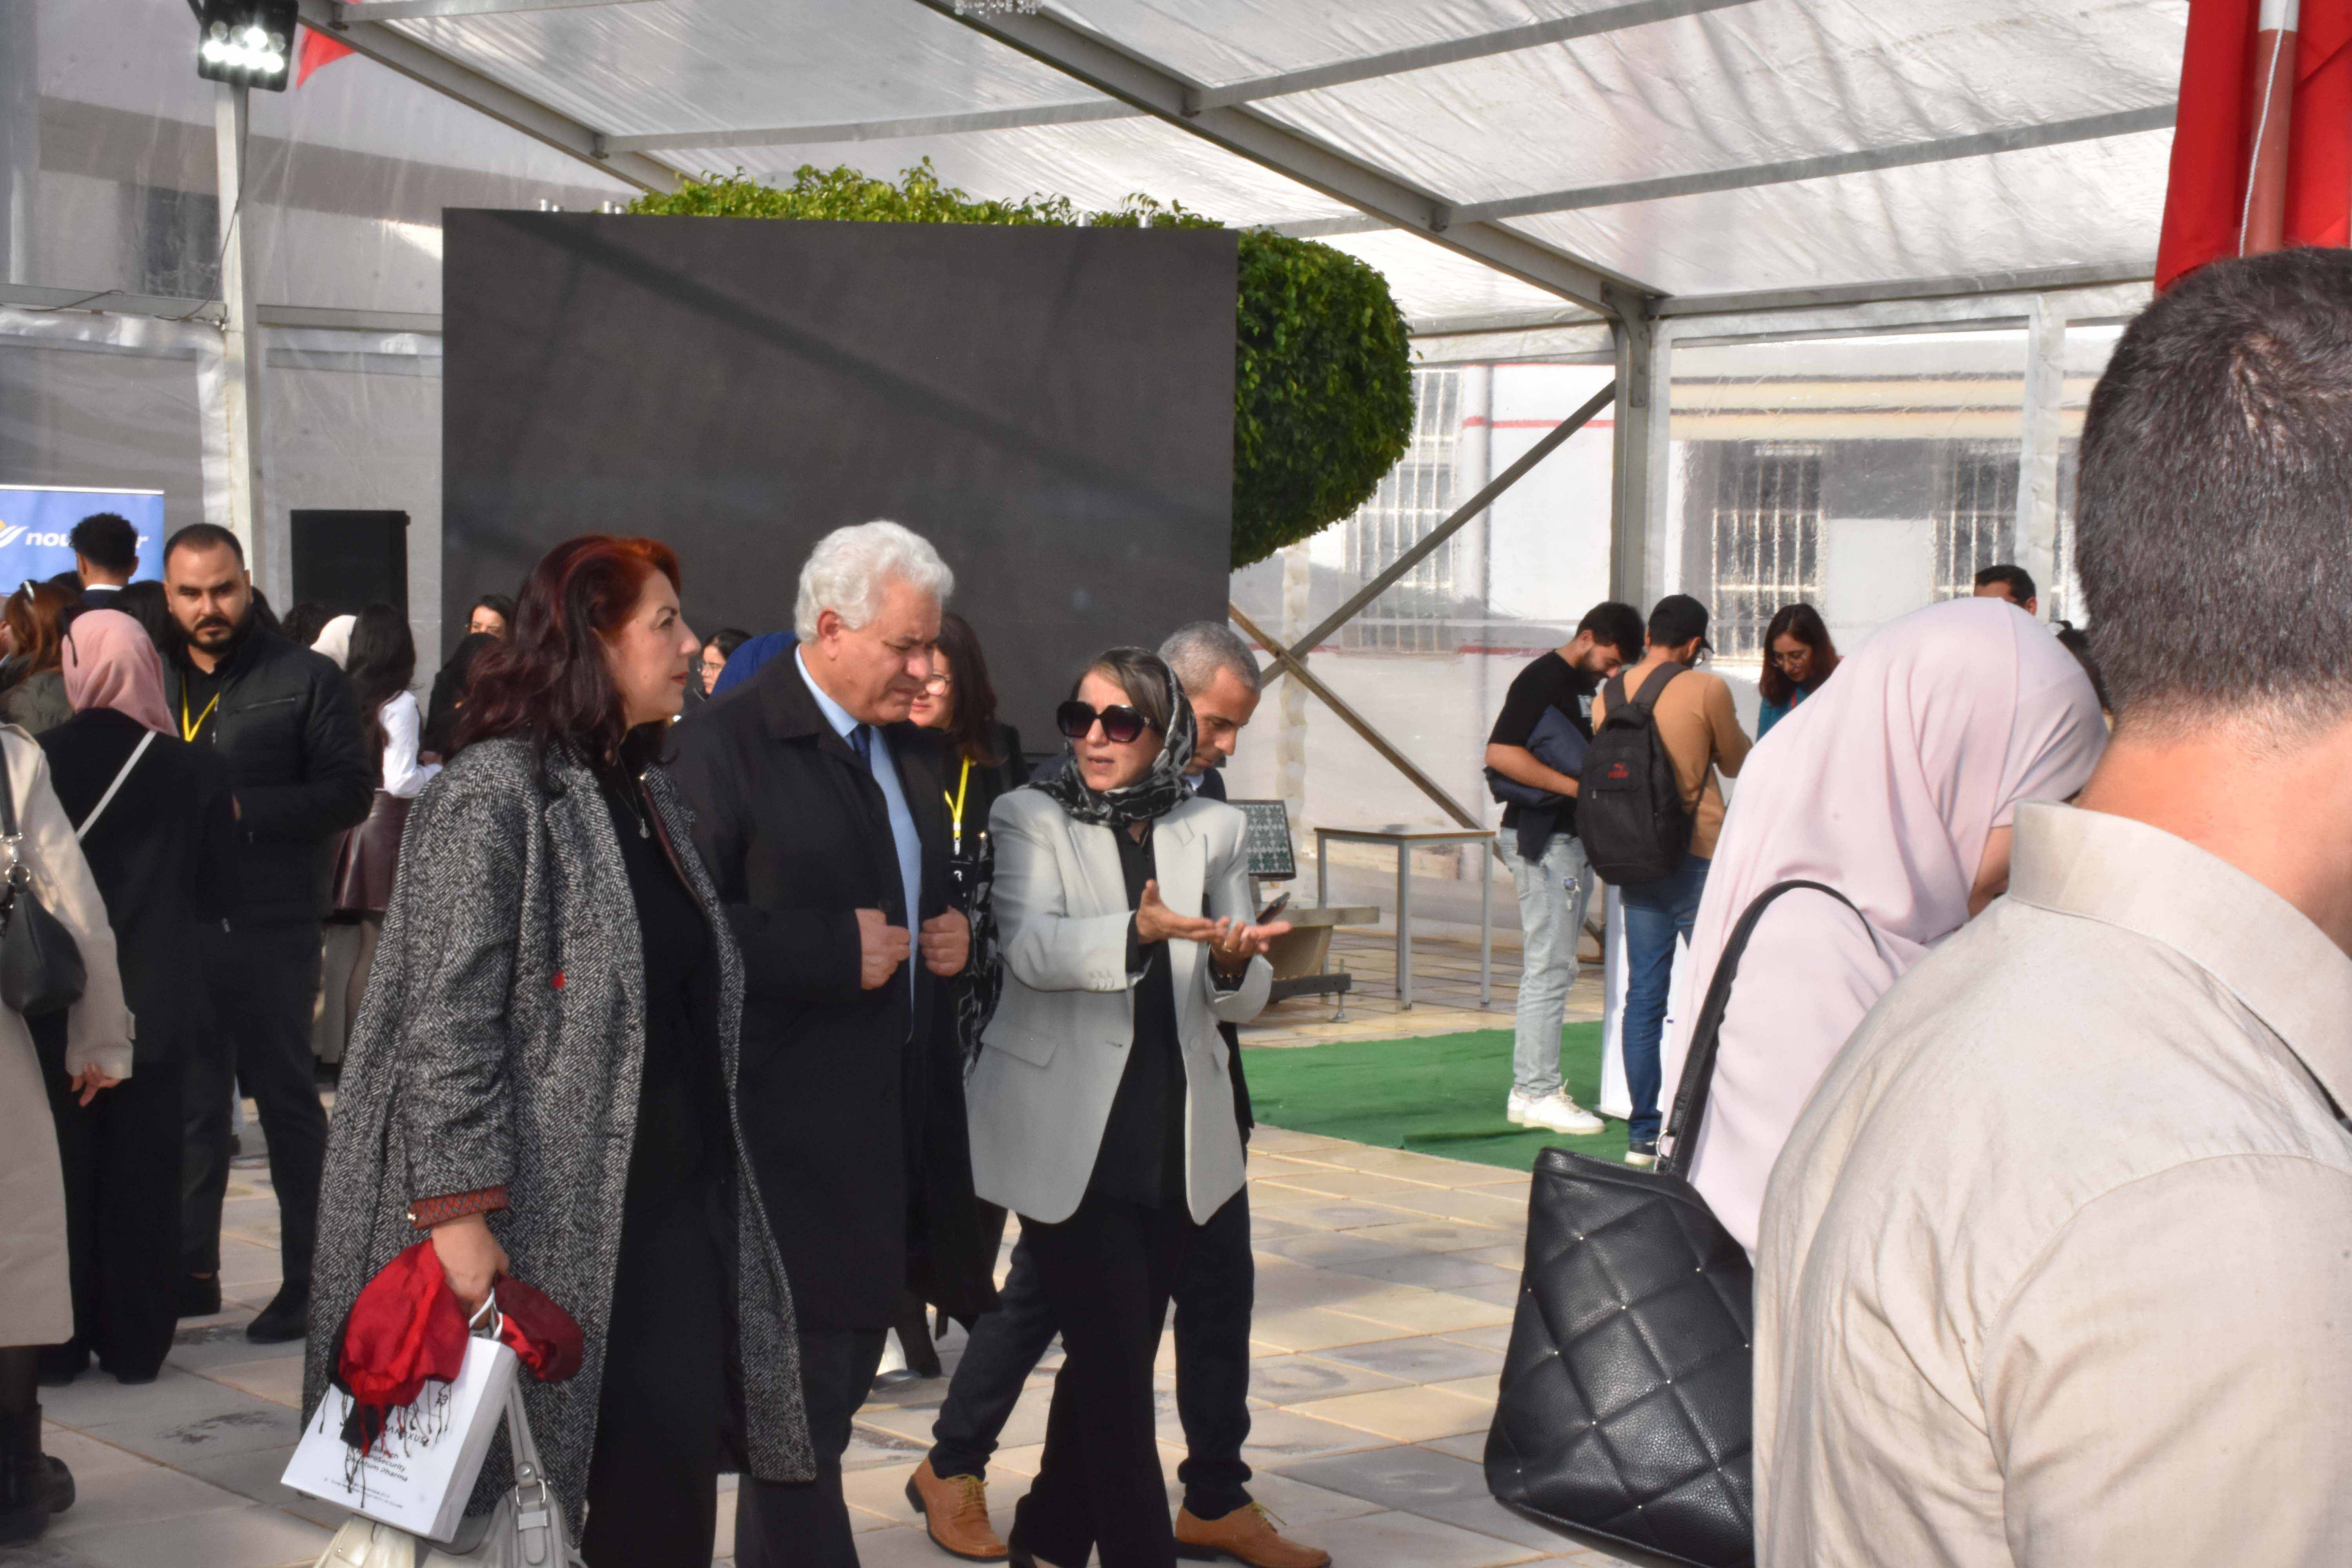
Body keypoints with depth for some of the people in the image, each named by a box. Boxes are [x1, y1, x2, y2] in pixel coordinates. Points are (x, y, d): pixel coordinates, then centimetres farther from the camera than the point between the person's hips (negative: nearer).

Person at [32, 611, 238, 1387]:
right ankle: (135, 1342, 12)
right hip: (155, 1003, 1)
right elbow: (220, 892, 1)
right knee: (143, 1176, 9)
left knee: (61, 1171, 9)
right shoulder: (195, 770, -7)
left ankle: (59, 1343, 13)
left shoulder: (36, 762, -11)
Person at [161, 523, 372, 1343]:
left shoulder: (306, 679, -1)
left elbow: (349, 791, -9)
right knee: (190, 1101, 11)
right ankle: (190, 1268, 20)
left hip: (271, 927, -4)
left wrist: (243, 808, -17)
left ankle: (308, 1280, 9)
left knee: (287, 1099, 2)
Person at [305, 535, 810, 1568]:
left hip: (677, 1213, 7)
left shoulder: (650, 793, 15)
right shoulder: (496, 789, -10)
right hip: (553, 1224, -7)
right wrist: (458, 1212, -21)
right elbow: (448, 1020, -15)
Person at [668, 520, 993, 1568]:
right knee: (803, 1396, -5)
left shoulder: (915, 752, 14)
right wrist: (837, 951, -22)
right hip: (792, 1131, -8)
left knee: (844, 1373, 17)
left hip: (901, 1118, 8)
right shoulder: (726, 743, -12)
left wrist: (951, 936, 6)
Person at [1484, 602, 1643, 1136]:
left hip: (1573, 838, 10)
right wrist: (1578, 786, -22)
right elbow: (1501, 754, -22)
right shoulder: (1543, 679, -12)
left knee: (1553, 969, 12)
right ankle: (1537, 1094, -5)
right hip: (1543, 840, -10)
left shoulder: (1589, 684, 17)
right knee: (1549, 968, -8)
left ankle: (1531, 1089, 17)